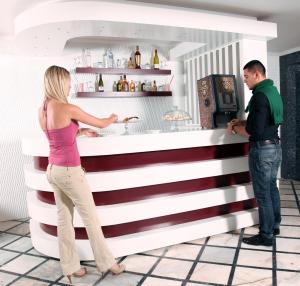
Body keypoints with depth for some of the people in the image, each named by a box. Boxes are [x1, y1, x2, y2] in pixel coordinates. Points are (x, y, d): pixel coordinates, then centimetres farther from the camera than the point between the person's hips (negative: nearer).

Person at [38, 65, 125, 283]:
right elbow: (101, 124, -8)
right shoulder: (68, 109, -19)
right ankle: (106, 263, 22)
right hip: (69, 171, -8)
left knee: (64, 218, 15)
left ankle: (70, 266, 28)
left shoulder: (42, 110, 5)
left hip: (53, 170, 8)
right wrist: (113, 118, 12)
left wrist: (81, 131, 16)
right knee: (90, 217, 6)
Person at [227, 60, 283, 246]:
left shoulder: (260, 96, -20)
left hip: (262, 150, -10)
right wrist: (243, 122, 12)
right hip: (275, 147, 10)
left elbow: (254, 131, -24)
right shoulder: (273, 91, 11)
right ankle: (275, 226, 33)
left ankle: (266, 236, 12)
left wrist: (235, 128, -8)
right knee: (272, 188, 19)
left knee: (262, 194, 1)